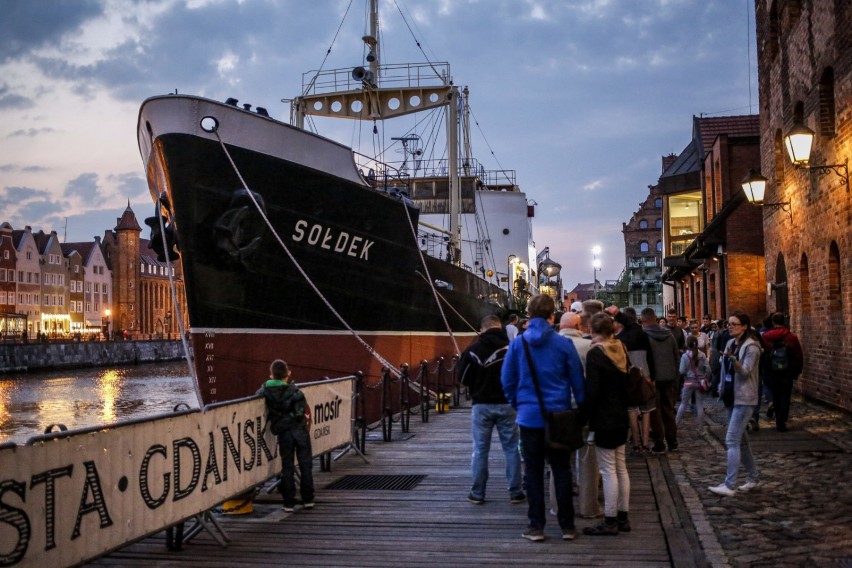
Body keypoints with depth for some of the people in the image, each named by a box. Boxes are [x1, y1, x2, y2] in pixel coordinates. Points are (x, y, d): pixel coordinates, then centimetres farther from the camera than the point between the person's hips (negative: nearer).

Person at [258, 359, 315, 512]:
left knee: (287, 466, 8)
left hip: (283, 433, 2)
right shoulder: (293, 390, -9)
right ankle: (307, 499, 11)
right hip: (300, 429, -1)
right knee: (305, 464, 8)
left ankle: (289, 503, 7)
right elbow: (302, 408, -10)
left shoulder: (266, 390, -2)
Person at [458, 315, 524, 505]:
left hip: (481, 405, 1)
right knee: (511, 448, 9)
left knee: (480, 450, 8)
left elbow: (463, 378, 1)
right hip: (506, 404, 0)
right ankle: (515, 492, 12)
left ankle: (477, 493, 12)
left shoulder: (472, 350, -5)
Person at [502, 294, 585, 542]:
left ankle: (536, 526, 10)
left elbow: (507, 381, 4)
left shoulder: (517, 344, -1)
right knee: (561, 471, 9)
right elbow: (577, 381, -1)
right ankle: (567, 526, 13)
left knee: (534, 472, 8)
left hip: (529, 416, 0)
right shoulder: (563, 344, -5)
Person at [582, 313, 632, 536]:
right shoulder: (621, 350, 8)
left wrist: (587, 415, -8)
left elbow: (592, 390, -17)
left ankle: (610, 521, 0)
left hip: (604, 419, -8)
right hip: (621, 417, 8)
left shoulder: (595, 353, -15)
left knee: (608, 470, -4)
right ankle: (622, 517, 19)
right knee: (621, 467, 12)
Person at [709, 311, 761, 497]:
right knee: (741, 440, 14)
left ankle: (730, 485, -13)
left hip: (744, 399, -8)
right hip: (732, 397, 8)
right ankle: (753, 477, 26)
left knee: (732, 440, -13)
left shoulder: (751, 347, -13)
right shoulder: (731, 343, 10)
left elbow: (745, 372, -22)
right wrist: (723, 389, 15)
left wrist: (733, 359, -38)